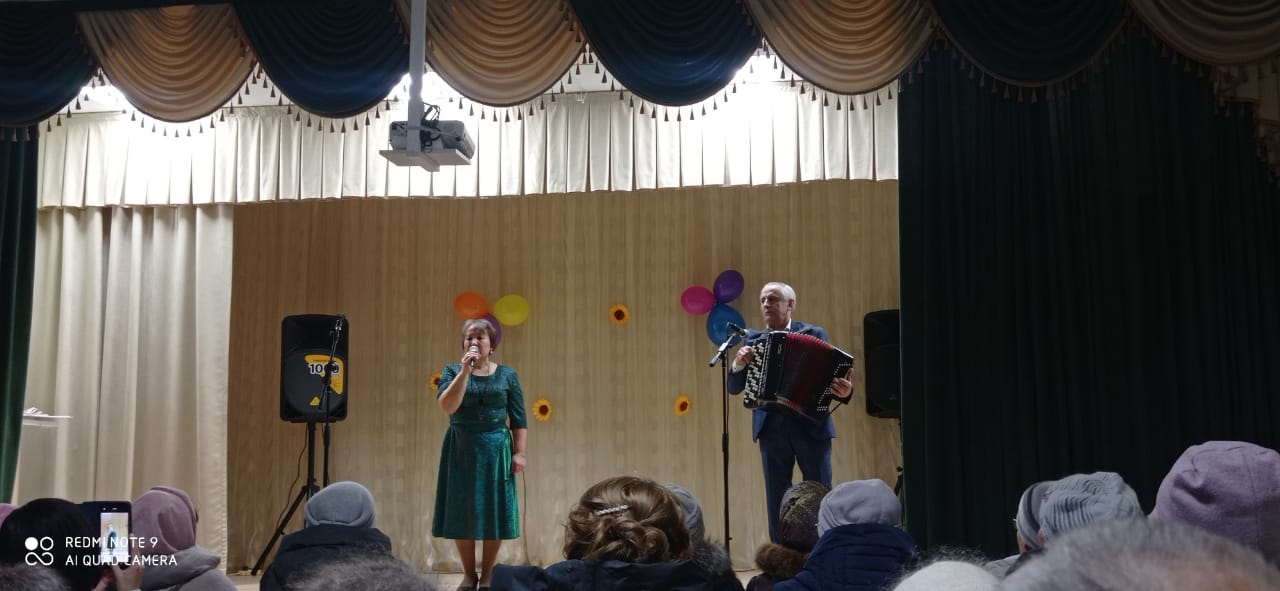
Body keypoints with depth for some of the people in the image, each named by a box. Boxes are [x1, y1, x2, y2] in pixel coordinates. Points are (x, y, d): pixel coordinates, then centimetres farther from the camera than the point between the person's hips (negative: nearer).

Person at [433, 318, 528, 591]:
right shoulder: (453, 370, 1)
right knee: (461, 511, 3)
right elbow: (447, 406, -15)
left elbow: (518, 417, 2)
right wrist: (465, 371, -20)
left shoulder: (507, 375, 2)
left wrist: (519, 452, -4)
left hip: (495, 449, 0)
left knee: (493, 512, 3)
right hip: (461, 448, 0)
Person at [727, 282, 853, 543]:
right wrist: (739, 363, -12)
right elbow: (734, 387, 8)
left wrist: (844, 391, -25)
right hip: (772, 427, 2)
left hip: (811, 425, -2)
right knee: (776, 499, 7)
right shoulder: (753, 339, 8)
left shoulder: (815, 334, 2)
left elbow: (833, 377, -3)